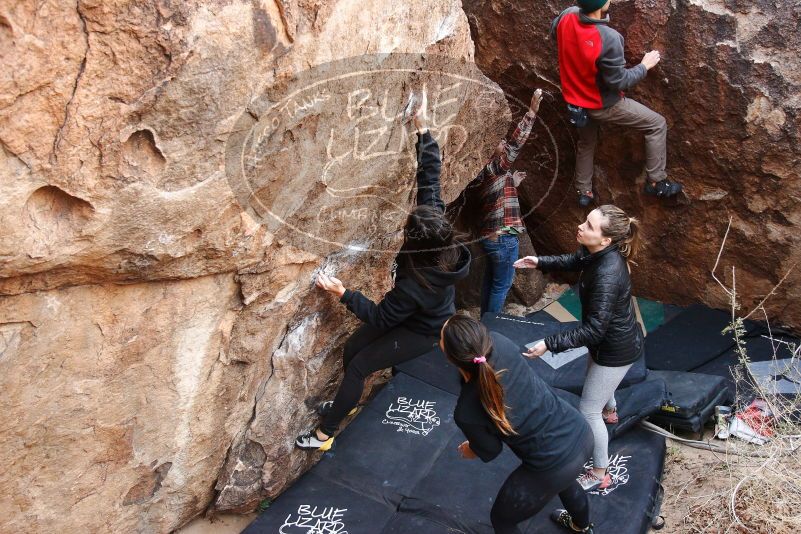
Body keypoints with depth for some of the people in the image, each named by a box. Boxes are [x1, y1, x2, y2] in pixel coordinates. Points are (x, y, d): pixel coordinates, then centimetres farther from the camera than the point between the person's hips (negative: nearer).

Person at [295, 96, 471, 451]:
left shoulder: (416, 285, -41)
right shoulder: (441, 234, -25)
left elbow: (380, 317, -27)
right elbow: (430, 179, -19)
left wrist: (343, 293, -25)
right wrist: (422, 129, -21)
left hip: (422, 333, -8)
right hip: (419, 317, 8)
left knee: (359, 366, -5)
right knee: (352, 348, 13)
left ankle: (325, 434, 10)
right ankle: (346, 403, 39)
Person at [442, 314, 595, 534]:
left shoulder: (466, 412, -27)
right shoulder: (498, 342, -20)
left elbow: (489, 451, -3)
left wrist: (468, 450, 16)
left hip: (554, 469, -6)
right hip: (580, 433, 6)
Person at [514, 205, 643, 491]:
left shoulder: (607, 276, -40)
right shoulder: (597, 253, -14)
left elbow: (593, 330, -36)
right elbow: (574, 260, 11)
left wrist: (549, 344, -35)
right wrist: (540, 262, -2)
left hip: (616, 349, -9)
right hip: (608, 338, 9)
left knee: (588, 411, 5)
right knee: (595, 377, 37)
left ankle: (599, 474, 25)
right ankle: (609, 411, 70)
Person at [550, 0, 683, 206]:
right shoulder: (608, 38, -35)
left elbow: (553, 31, 10)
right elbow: (619, 81, -23)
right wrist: (644, 66, -8)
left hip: (576, 100, 7)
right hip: (603, 105, -7)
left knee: (586, 144, 30)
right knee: (657, 124, 7)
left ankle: (583, 192, 40)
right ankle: (656, 182, 15)